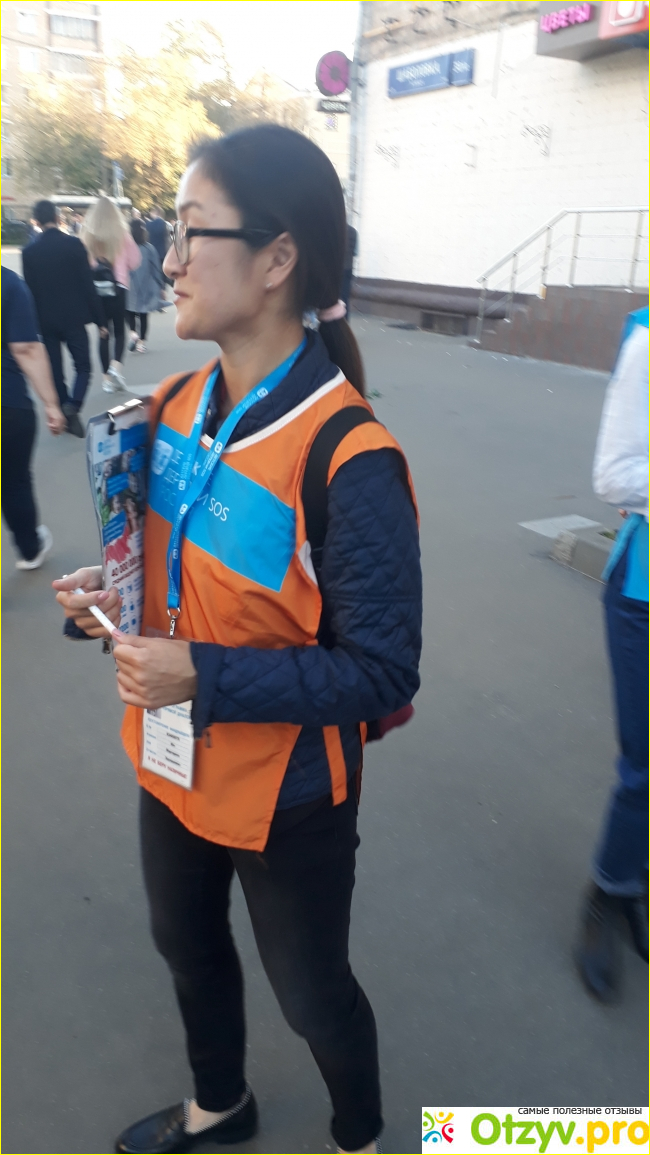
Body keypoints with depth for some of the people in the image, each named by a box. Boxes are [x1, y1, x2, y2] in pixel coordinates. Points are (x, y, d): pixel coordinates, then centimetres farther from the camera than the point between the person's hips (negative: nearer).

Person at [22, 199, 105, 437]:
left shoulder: (29, 251, -1)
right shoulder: (74, 244, -7)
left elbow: (30, 289, 2)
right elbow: (87, 283, -7)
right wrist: (98, 318, -1)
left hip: (46, 320, 2)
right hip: (73, 317, -2)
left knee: (55, 370, 10)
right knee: (83, 366, 6)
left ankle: (64, 413, 14)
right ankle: (72, 405, -17)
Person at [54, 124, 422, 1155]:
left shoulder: (348, 459, -28)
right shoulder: (178, 403, -4)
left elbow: (382, 673, -24)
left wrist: (204, 679, -29)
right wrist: (113, 593, -10)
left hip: (286, 801, -7)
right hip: (174, 769, 8)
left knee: (311, 992, 19)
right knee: (187, 946, 29)